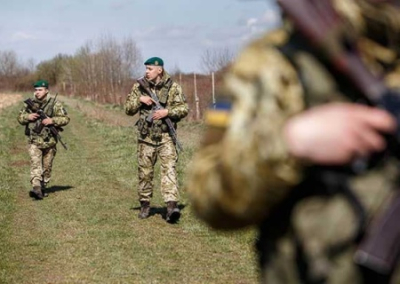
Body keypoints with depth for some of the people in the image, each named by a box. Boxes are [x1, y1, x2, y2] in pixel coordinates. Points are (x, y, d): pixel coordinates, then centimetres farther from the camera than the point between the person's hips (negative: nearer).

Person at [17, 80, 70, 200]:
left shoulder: (55, 104, -3)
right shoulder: (29, 104, 5)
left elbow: (66, 118, -5)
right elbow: (20, 118, 13)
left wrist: (52, 120, -19)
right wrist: (28, 117, -9)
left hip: (49, 141, 0)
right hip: (34, 141, 0)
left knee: (47, 167, 10)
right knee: (35, 164, -15)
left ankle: (43, 187, 25)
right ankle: (36, 188, -27)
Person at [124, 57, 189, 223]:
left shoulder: (172, 87, -1)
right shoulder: (139, 87, 6)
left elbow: (184, 108, -3)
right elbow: (128, 110, 7)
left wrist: (167, 112, -18)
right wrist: (139, 99, -11)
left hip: (165, 136, -2)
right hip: (146, 136, 3)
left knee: (169, 168, -14)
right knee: (145, 172, 9)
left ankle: (172, 205, -23)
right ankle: (145, 204, 23)